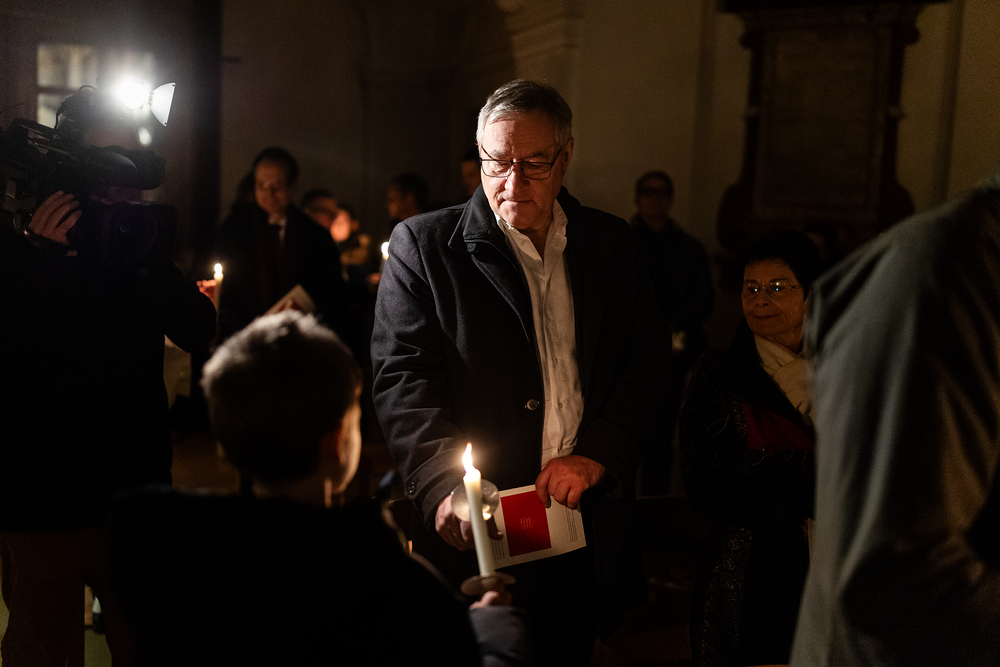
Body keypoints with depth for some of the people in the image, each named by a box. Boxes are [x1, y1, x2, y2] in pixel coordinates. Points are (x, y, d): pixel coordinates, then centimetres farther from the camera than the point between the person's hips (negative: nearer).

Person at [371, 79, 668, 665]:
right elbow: (405, 379, -9)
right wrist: (442, 486, -23)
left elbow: (645, 364, 7)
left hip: (585, 526, 3)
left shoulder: (611, 245, 9)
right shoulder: (422, 244, -1)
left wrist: (597, 455, -8)